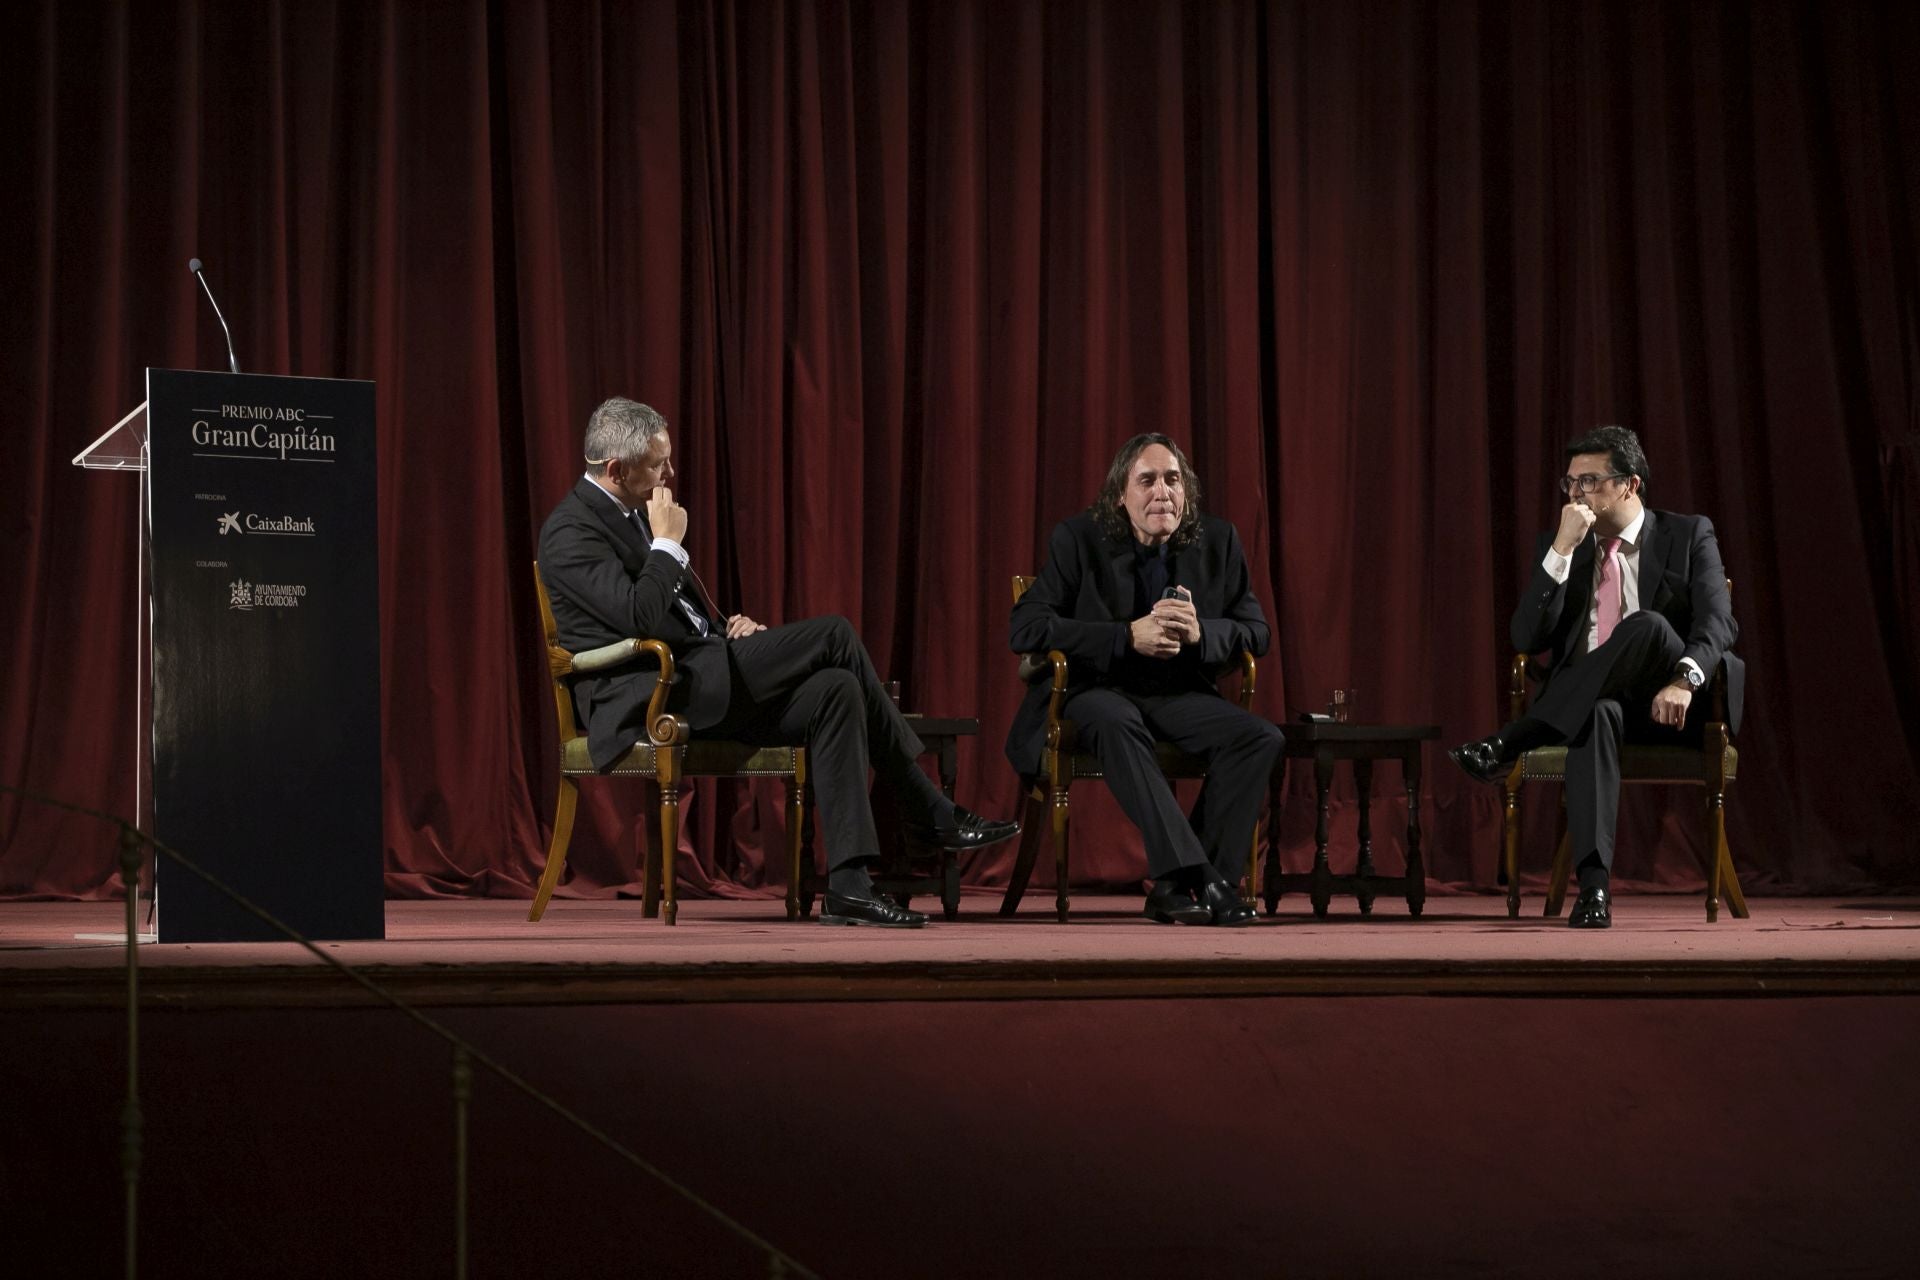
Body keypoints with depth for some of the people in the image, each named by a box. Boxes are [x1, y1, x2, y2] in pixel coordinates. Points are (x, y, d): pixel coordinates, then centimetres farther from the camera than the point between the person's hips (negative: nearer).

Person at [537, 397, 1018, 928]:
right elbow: (640, 616, -25)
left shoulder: (633, 515, 19)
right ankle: (931, 815, -3)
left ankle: (848, 884, -14)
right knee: (834, 635, -14)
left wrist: (728, 624, 9)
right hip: (649, 699, -10)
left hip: (694, 683, 10)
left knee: (833, 691, -13)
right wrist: (667, 543, -12)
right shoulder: (571, 531, -11)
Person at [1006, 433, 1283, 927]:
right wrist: (1129, 636, -26)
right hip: (1093, 689, -4)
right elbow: (1024, 629, -16)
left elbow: (1256, 631, 4)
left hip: (1178, 692, 4)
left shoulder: (1217, 542, 2)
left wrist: (1199, 632, -20)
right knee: (1115, 724, -38)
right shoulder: (1078, 539, -8)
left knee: (1262, 737, -22)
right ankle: (1191, 876, -45)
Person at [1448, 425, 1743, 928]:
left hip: (1667, 707, -1)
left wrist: (1684, 678, -33)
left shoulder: (1689, 536, 5)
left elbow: (1718, 622, -11)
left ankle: (1508, 746, -32)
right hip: (1589, 703, 1)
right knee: (1597, 715, -39)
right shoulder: (1557, 548, 12)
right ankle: (1594, 885, -47)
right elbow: (1528, 639, -2)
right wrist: (1562, 549, -11)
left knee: (1647, 624, -35)